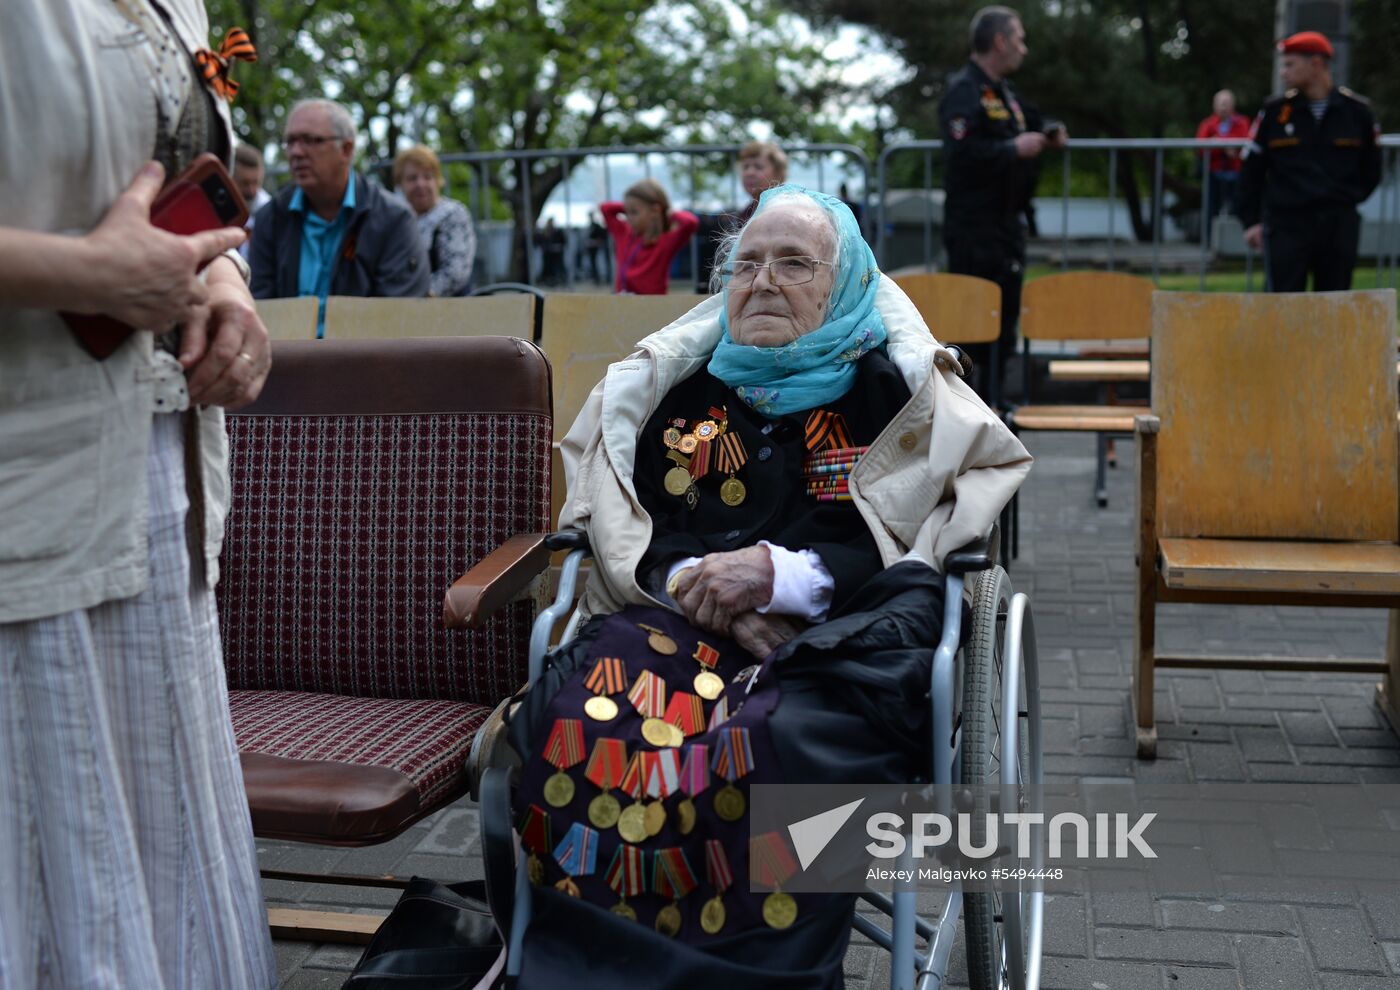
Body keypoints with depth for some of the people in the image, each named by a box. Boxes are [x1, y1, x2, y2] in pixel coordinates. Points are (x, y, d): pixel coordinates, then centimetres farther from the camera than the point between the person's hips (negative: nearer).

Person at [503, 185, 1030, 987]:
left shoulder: (899, 390, 12)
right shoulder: (672, 378, 22)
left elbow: (914, 543, 0)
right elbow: (609, 514, 14)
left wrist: (784, 576, -12)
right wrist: (681, 577, -6)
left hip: (831, 642, -2)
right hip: (671, 620, 3)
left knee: (782, 751, -37)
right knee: (576, 731, -30)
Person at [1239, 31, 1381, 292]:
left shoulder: (1357, 110, 5)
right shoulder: (1275, 110, 4)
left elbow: (1371, 170, 16)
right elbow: (1251, 170, 7)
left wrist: (1347, 201, 7)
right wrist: (1251, 221, 2)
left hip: (1340, 225, 1)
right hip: (1286, 224, -1)